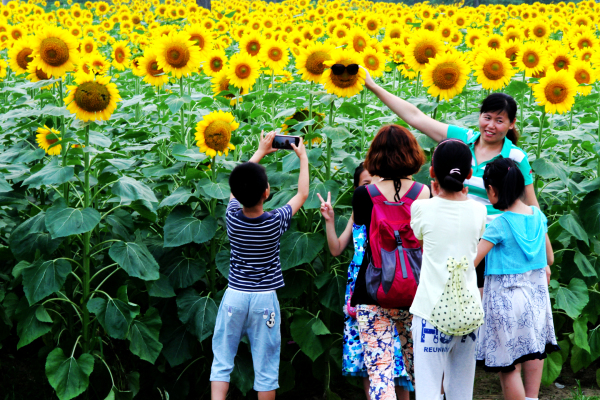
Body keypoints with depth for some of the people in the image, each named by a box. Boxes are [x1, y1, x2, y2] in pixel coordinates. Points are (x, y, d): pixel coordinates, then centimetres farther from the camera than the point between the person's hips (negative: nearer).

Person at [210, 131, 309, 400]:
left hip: (235, 295, 2)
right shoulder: (276, 222, -13)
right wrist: (303, 159, 15)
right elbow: (302, 195, 4)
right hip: (264, 298, -2)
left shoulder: (232, 216, -8)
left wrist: (260, 152, 21)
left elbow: (237, 188, 13)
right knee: (265, 367, 4)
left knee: (221, 361, 7)